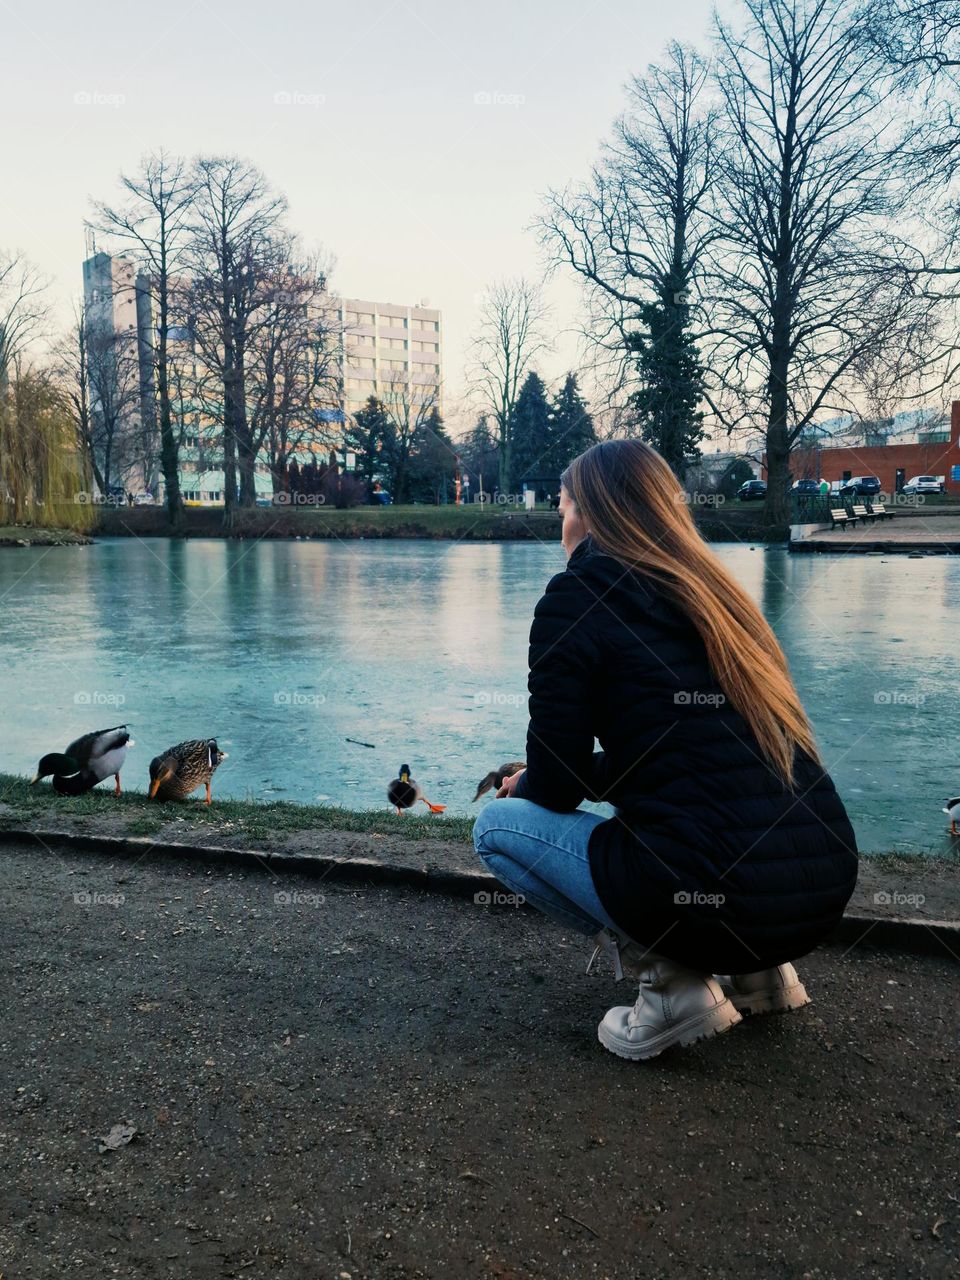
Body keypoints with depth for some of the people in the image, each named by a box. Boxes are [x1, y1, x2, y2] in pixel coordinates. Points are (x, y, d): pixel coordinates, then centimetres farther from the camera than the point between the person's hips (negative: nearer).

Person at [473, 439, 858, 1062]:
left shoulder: (577, 596, -6)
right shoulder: (713, 588, 16)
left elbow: (556, 787, -4)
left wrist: (525, 785, 21)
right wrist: (544, 779, 31)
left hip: (720, 899, -8)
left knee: (498, 824, 12)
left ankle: (672, 980, 2)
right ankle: (756, 971, 19)